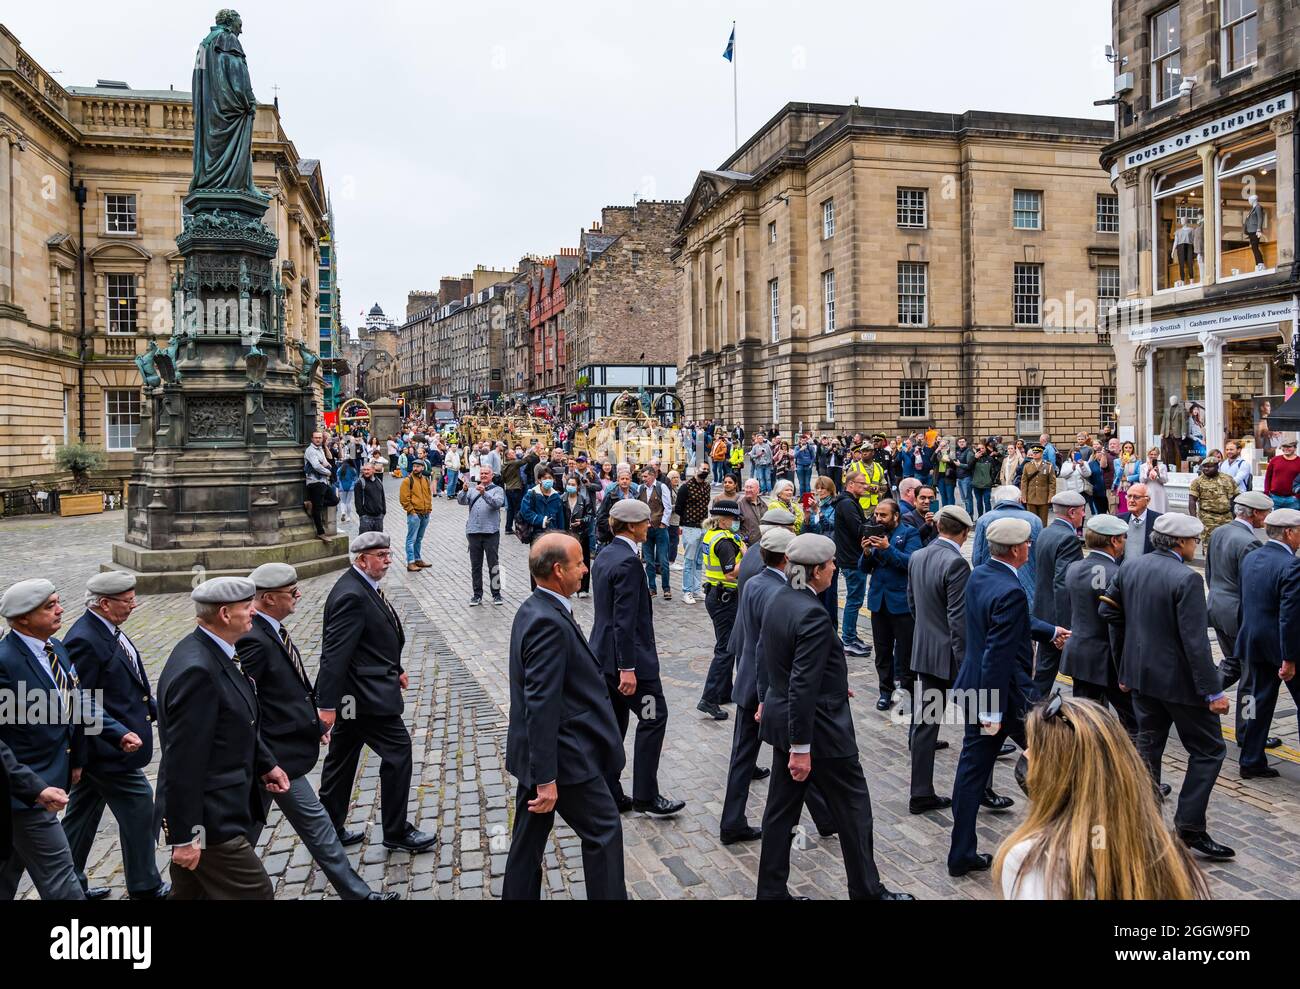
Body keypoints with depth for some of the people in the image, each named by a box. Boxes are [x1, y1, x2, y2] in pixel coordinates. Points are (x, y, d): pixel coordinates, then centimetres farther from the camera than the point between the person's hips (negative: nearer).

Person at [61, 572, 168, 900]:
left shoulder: (106, 629, 5)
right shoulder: (84, 641, -25)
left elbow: (127, 683, 15)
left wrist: (155, 709, 8)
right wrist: (79, 757, -19)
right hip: (108, 749, -10)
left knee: (83, 813, 20)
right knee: (139, 809, 3)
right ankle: (145, 886, 19)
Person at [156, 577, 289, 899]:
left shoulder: (213, 652, 4)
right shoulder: (197, 670, -27)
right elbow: (183, 761, -25)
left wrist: (265, 764, 14)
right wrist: (184, 836, -21)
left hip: (219, 805, 10)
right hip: (211, 821, -10)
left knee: (190, 894, 22)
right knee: (256, 893, 2)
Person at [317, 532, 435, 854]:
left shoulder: (362, 588, 10)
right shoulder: (351, 596, -22)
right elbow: (334, 653, -25)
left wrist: (394, 669, 24)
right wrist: (328, 704, -26)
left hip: (354, 694, 10)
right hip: (366, 695, -10)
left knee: (342, 758, 17)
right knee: (398, 750, -2)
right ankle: (397, 831, 10)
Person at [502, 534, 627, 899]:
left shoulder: (535, 609, 6)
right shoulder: (550, 623, -25)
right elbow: (542, 705, -26)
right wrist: (546, 778, -24)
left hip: (536, 754, 9)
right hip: (563, 756, -9)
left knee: (529, 836, 17)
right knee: (604, 828, 7)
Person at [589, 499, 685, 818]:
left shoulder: (603, 556, 10)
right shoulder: (628, 562, -20)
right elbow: (625, 620, -23)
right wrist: (627, 668, -22)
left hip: (602, 653, 9)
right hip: (628, 655, -9)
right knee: (654, 718, 3)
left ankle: (609, 795, 21)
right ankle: (646, 796, 8)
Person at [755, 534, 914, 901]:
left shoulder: (780, 599, 2)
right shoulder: (813, 614, -26)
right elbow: (803, 686, -27)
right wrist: (801, 747, -23)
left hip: (781, 719, 9)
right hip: (818, 728, -9)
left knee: (782, 807, 15)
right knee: (853, 806, 10)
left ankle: (771, 891, 25)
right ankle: (867, 890, 26)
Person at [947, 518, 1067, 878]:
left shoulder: (979, 575, 5)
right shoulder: (1011, 592, -24)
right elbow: (998, 655, -26)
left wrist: (1050, 631, 33)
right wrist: (993, 710, -23)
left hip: (974, 688, 8)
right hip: (1006, 692, -8)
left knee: (972, 769, 12)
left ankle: (962, 855, 19)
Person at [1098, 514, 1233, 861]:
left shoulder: (1130, 567, 0)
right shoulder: (1187, 579, -21)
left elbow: (1107, 610, 8)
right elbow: (1195, 641, -22)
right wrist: (1213, 691, -17)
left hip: (1142, 674, 7)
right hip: (1178, 679, -7)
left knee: (1148, 745, 17)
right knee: (1208, 750, 8)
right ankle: (1190, 827, 6)